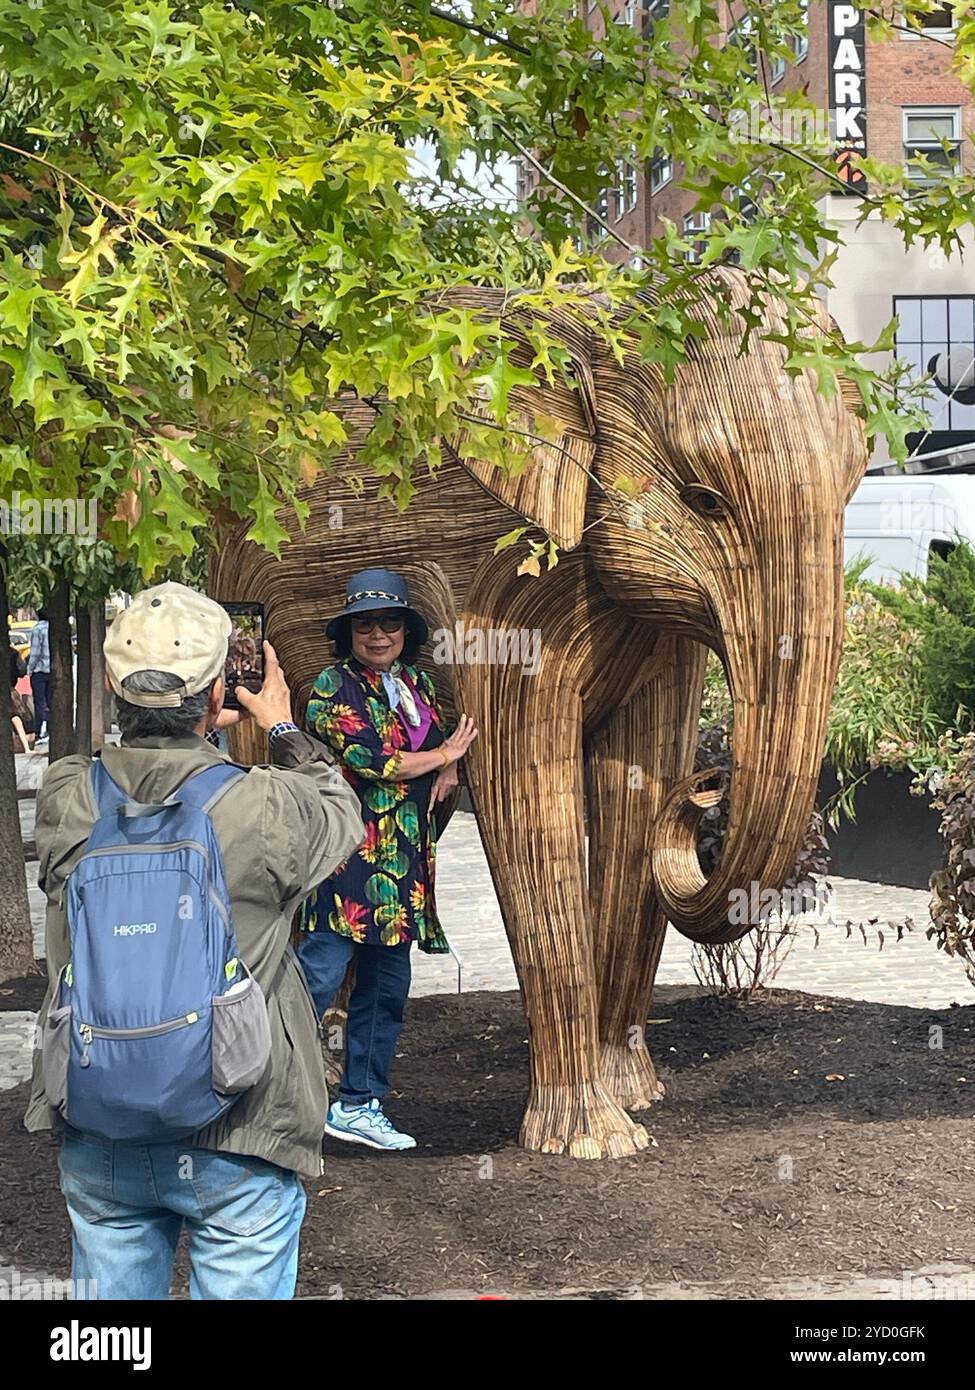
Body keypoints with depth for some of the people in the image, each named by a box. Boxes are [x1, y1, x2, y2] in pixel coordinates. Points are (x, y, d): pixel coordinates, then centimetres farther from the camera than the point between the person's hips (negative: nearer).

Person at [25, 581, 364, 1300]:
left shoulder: (66, 800, -10)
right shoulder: (267, 808, -19)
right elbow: (342, 813, 5)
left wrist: (188, 730, 21)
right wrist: (284, 730, 19)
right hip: (238, 1145, -3)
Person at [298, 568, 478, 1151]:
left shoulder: (418, 684, 15)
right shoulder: (332, 687, -6)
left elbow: (450, 745, 25)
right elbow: (369, 759, -16)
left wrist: (449, 771, 1)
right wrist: (440, 757, -2)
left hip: (404, 859, 7)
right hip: (347, 855, -7)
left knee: (388, 984, 11)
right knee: (321, 973, -13)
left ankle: (360, 1104, 21)